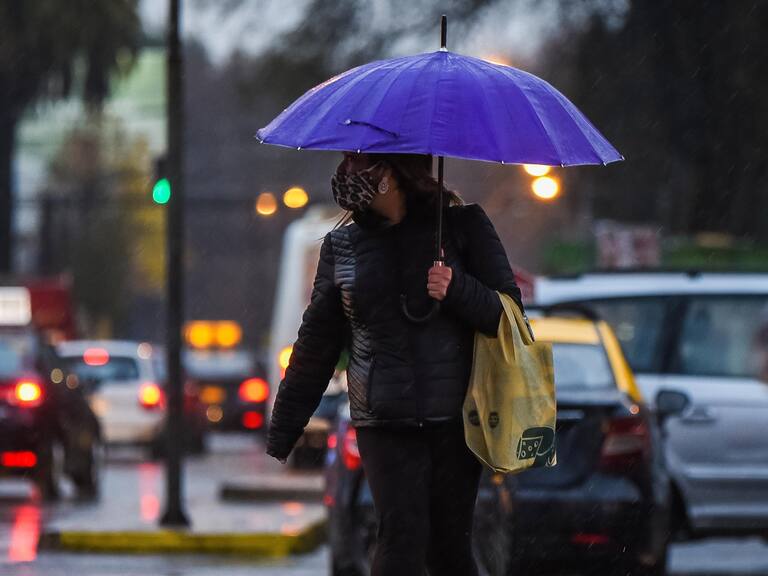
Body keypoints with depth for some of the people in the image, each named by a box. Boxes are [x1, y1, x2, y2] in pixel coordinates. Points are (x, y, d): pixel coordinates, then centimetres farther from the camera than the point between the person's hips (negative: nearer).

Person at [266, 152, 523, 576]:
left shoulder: (461, 224, 3)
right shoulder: (342, 244, 9)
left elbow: (508, 313, 2)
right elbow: (315, 343, 14)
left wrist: (458, 291, -19)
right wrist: (281, 434, 13)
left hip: (455, 417, -1)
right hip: (384, 424, 1)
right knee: (401, 540, -13)